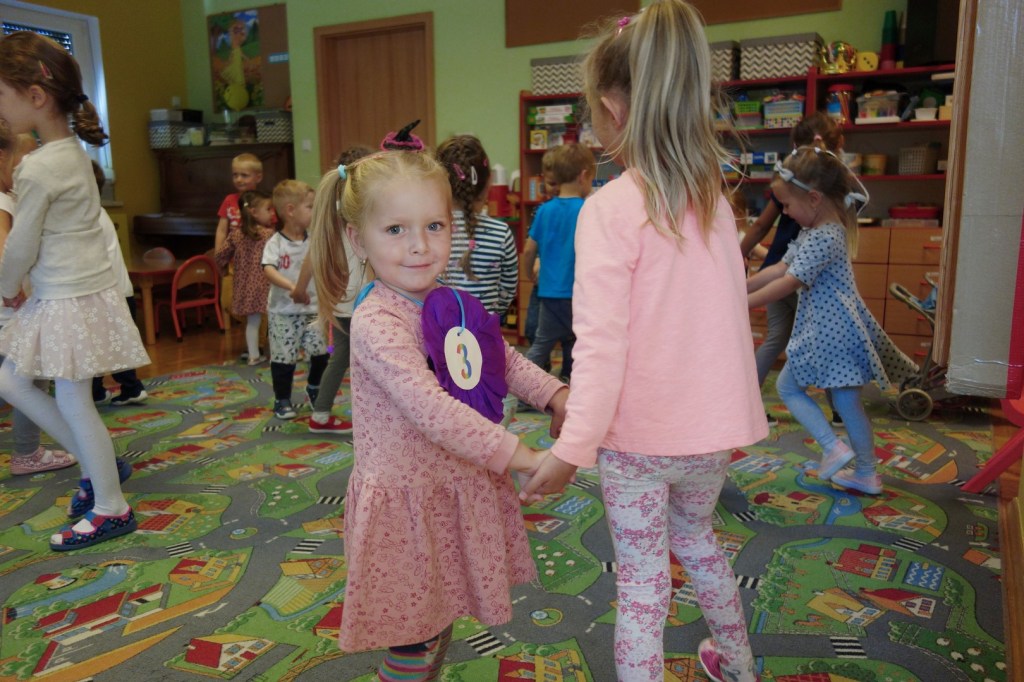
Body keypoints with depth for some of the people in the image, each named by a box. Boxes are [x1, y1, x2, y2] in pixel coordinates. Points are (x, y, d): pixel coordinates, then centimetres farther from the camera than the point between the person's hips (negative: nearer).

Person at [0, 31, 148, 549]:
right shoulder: (72, 150, 6)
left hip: (70, 299, -9)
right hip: (66, 293, 9)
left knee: (73, 404, 3)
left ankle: (111, 508, 19)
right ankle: (98, 466, 28)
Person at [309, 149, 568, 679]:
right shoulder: (376, 323, -25)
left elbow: (503, 357, 11)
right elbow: (431, 408, -33)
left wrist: (554, 394, -4)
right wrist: (514, 453, -31)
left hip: (456, 485, 8)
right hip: (406, 500, -8)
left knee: (439, 616, 26)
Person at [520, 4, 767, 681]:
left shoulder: (611, 207, -17)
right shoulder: (714, 201, 2)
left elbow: (601, 343, -24)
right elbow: (733, 320, 10)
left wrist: (572, 449, -21)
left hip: (639, 436, -7)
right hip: (712, 429, 7)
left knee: (642, 581, 9)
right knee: (696, 534, 30)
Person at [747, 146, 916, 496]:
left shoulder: (824, 238, -19)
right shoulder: (814, 231, 11)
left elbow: (788, 283, -23)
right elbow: (779, 268, 11)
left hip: (829, 332, -10)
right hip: (839, 327, 10)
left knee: (788, 387, 6)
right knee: (848, 401, 15)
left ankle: (834, 447, 5)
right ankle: (867, 474, 25)